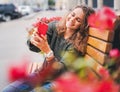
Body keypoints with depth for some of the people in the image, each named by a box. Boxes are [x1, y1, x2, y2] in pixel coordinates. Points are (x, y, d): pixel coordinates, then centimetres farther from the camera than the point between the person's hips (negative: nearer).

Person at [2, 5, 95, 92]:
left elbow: (60, 70, -24)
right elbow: (36, 48, -8)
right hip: (42, 74, 5)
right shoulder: (54, 26, -6)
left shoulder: (77, 43, -20)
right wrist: (33, 40, -32)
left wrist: (48, 51, -41)